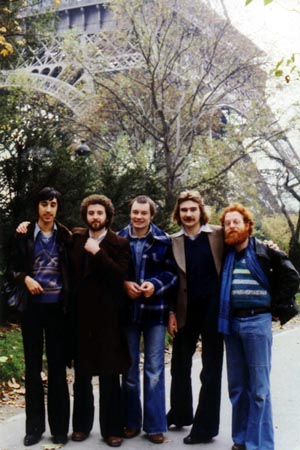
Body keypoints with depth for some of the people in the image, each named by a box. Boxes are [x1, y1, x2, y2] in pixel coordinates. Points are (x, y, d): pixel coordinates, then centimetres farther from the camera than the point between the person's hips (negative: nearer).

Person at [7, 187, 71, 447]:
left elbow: (72, 269, 4)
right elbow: (13, 269, 5)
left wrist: (69, 301, -9)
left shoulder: (65, 236, 2)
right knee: (33, 367, 7)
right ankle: (34, 426, 17)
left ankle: (60, 427, 13)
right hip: (32, 306, 1)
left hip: (57, 307, 0)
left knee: (57, 367, 5)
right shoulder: (25, 235, 2)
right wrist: (25, 279, -13)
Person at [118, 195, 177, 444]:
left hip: (155, 311, -1)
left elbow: (172, 272, 0)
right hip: (127, 311, 2)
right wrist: (124, 284, -10)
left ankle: (155, 425, 10)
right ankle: (132, 422, 22)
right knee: (129, 369, 10)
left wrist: (155, 285, -16)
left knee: (154, 370, 2)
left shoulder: (163, 241, -1)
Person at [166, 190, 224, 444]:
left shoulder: (219, 234, -2)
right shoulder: (173, 242, 4)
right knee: (180, 365, 15)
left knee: (211, 369, 3)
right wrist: (171, 312, 1)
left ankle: (205, 428, 13)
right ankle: (180, 414, 35)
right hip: (186, 311, 3)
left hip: (213, 308, -3)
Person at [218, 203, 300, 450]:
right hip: (231, 323, 5)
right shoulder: (224, 255, 9)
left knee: (258, 387, -2)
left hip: (257, 322, -4)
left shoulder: (264, 251, -3)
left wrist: (276, 306, -4)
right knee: (237, 386, 10)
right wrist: (221, 314, 10)